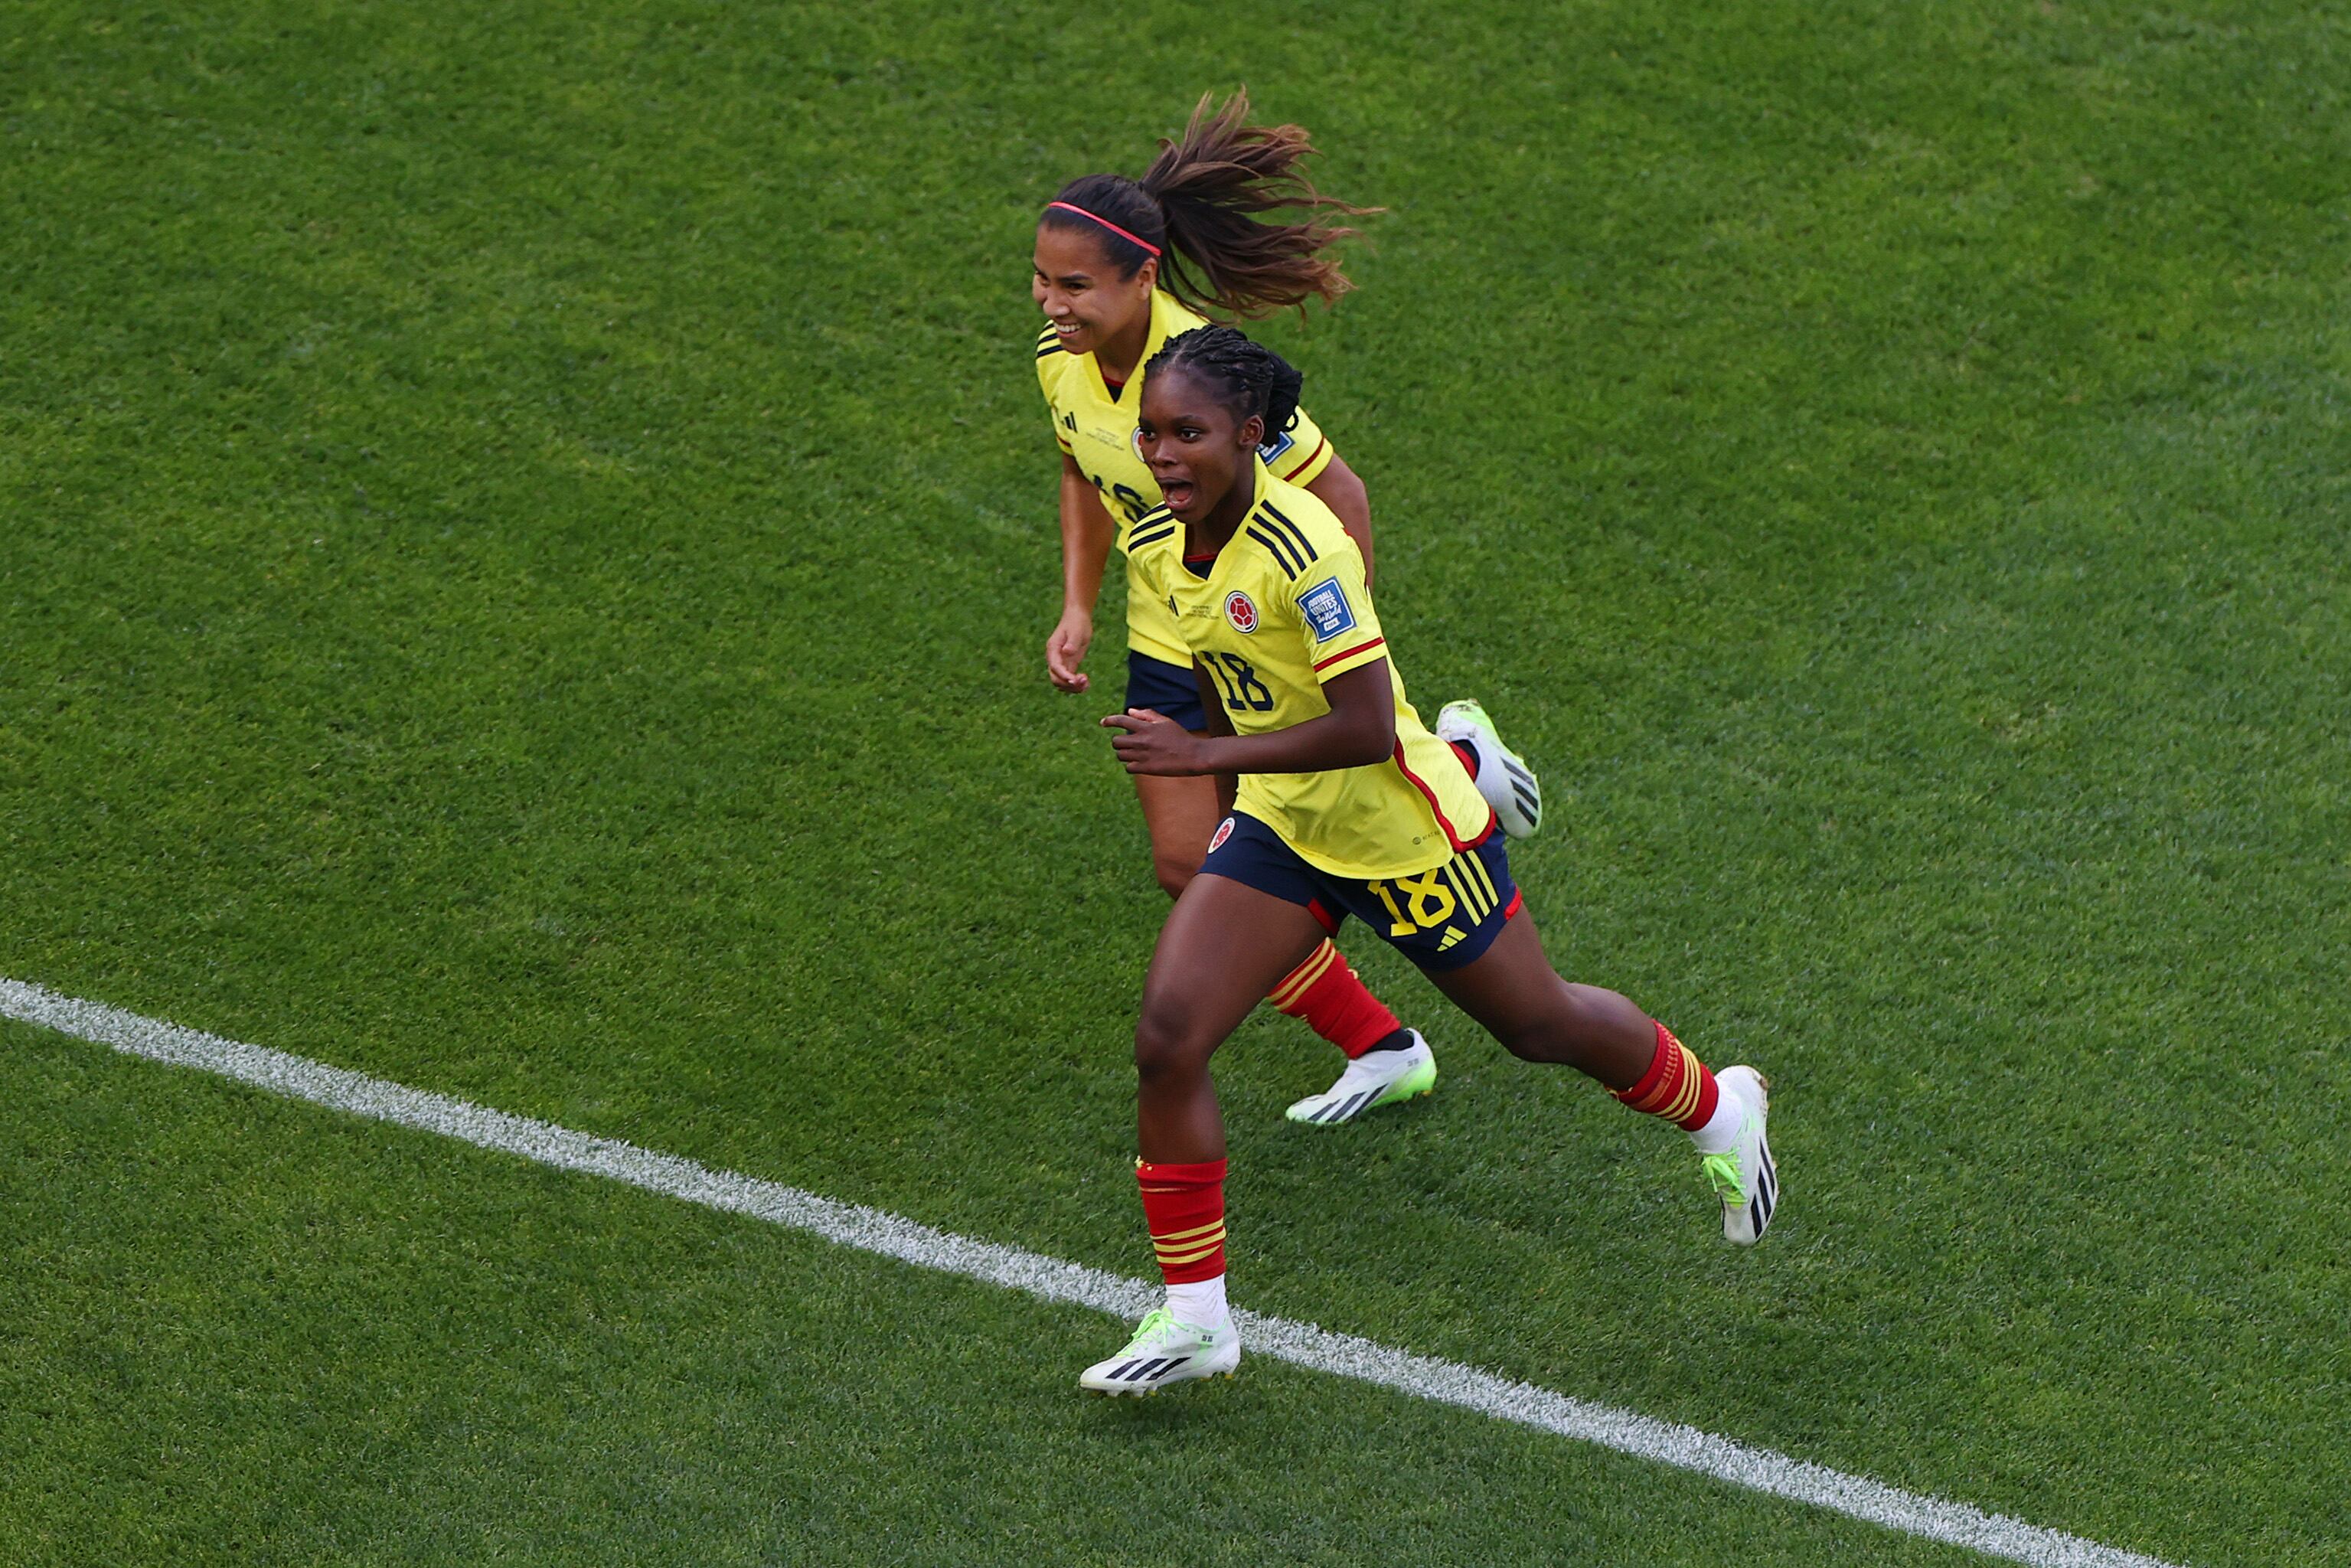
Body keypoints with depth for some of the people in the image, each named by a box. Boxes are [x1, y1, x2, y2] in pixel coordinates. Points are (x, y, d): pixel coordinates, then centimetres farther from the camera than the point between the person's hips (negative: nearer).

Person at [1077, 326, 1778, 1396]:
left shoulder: (1302, 547, -30)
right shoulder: (1156, 546, -6)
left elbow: (1367, 728, -31)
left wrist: (1208, 754, -31)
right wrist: (1227, 798, 19)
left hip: (1402, 830, -6)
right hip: (1278, 826, 6)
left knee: (1538, 1026, 15)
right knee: (1166, 1039, -10)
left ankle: (1716, 1109, 47)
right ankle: (1193, 1319, 2)